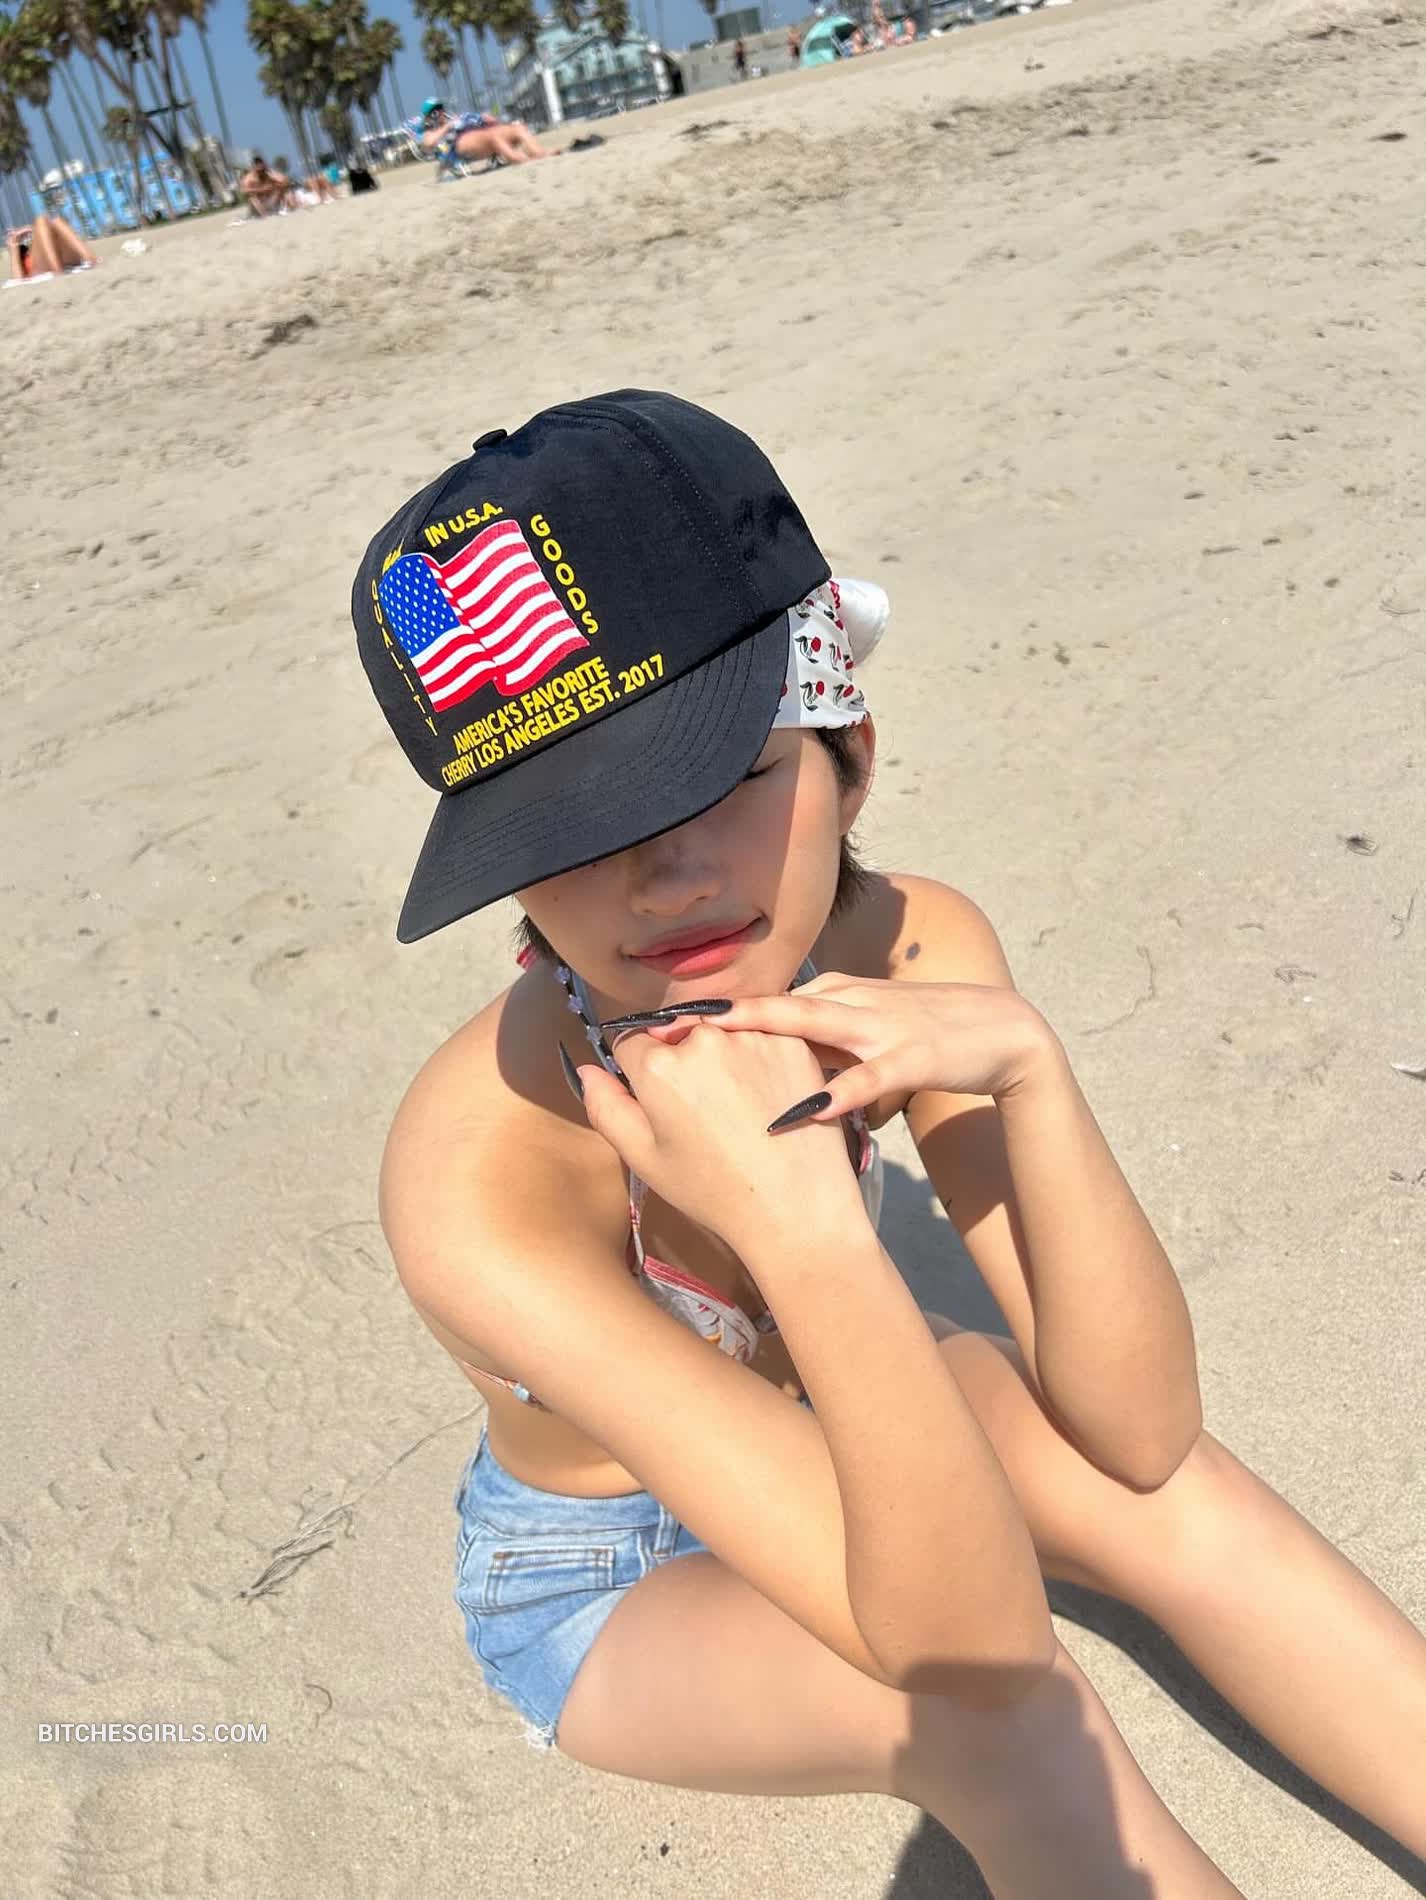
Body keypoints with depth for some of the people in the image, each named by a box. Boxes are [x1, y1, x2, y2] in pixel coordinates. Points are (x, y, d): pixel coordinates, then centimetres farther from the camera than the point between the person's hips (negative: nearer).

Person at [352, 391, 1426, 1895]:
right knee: (987, 1709, -29)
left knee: (1171, 1499, -21)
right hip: (605, 1585, -3)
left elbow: (1140, 1434, -25)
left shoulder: (915, 947, -24)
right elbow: (972, 1651, -36)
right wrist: (804, 1234, -53)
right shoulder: (474, 1184, -38)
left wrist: (1026, 1067, -40)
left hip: (813, 1423, 4)